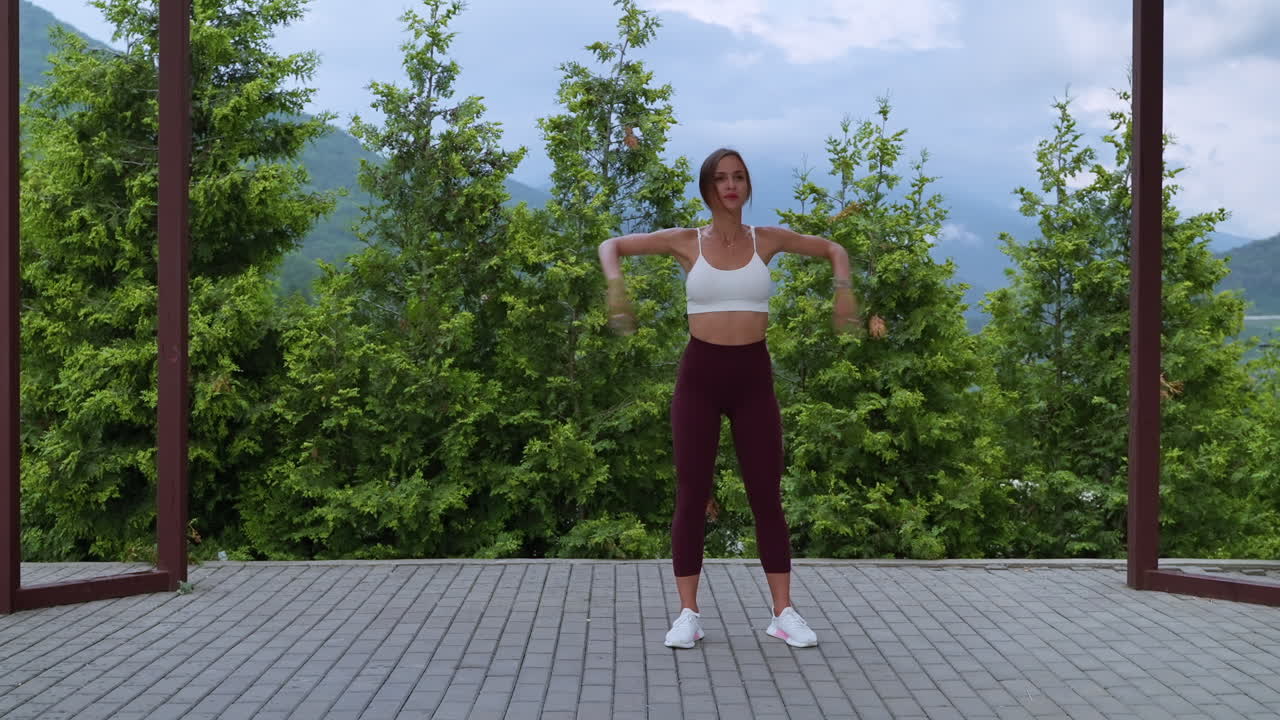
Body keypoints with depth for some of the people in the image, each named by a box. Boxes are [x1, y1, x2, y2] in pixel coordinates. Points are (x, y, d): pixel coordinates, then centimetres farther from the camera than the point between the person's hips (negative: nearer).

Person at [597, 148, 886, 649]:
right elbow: (612, 245, 9)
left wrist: (843, 289, 3)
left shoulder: (767, 240, 5)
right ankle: (688, 615, 7)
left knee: (766, 495, 2)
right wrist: (616, 284, -10)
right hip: (700, 373, -1)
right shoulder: (687, 241, 2)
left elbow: (832, 249, 19)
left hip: (753, 374, 1)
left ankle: (783, 613, 10)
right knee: (692, 495, 0)